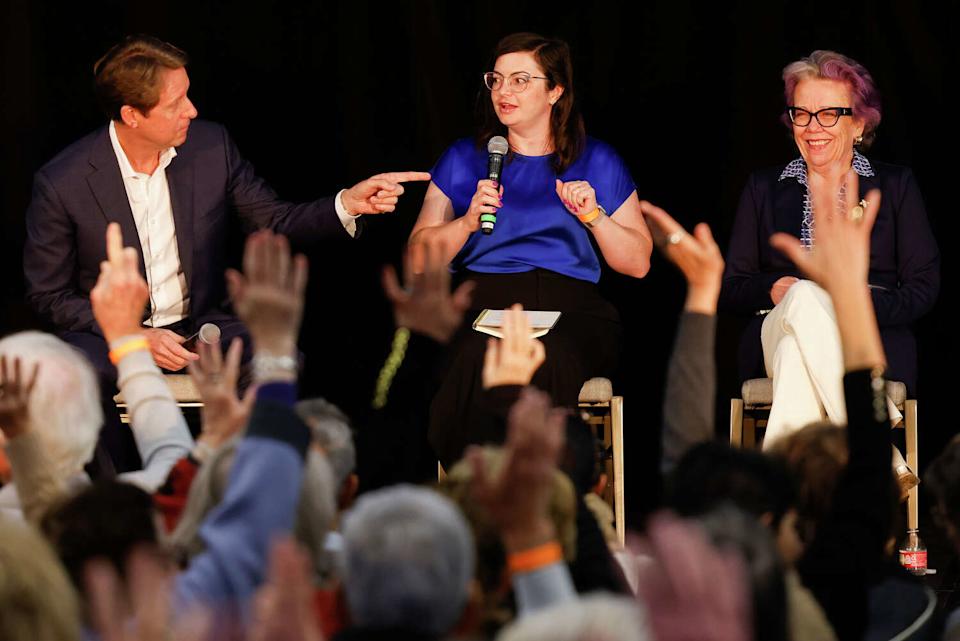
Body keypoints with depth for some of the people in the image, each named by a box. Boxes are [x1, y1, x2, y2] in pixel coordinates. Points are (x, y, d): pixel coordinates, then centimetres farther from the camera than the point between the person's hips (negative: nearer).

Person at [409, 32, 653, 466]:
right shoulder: (464, 160, 19)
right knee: (481, 360, -37)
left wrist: (593, 216, -2)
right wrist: (468, 222, -5)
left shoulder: (596, 162, 17)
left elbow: (638, 264, 13)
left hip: (571, 309, 0)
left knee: (548, 358, -38)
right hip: (485, 306, 0)